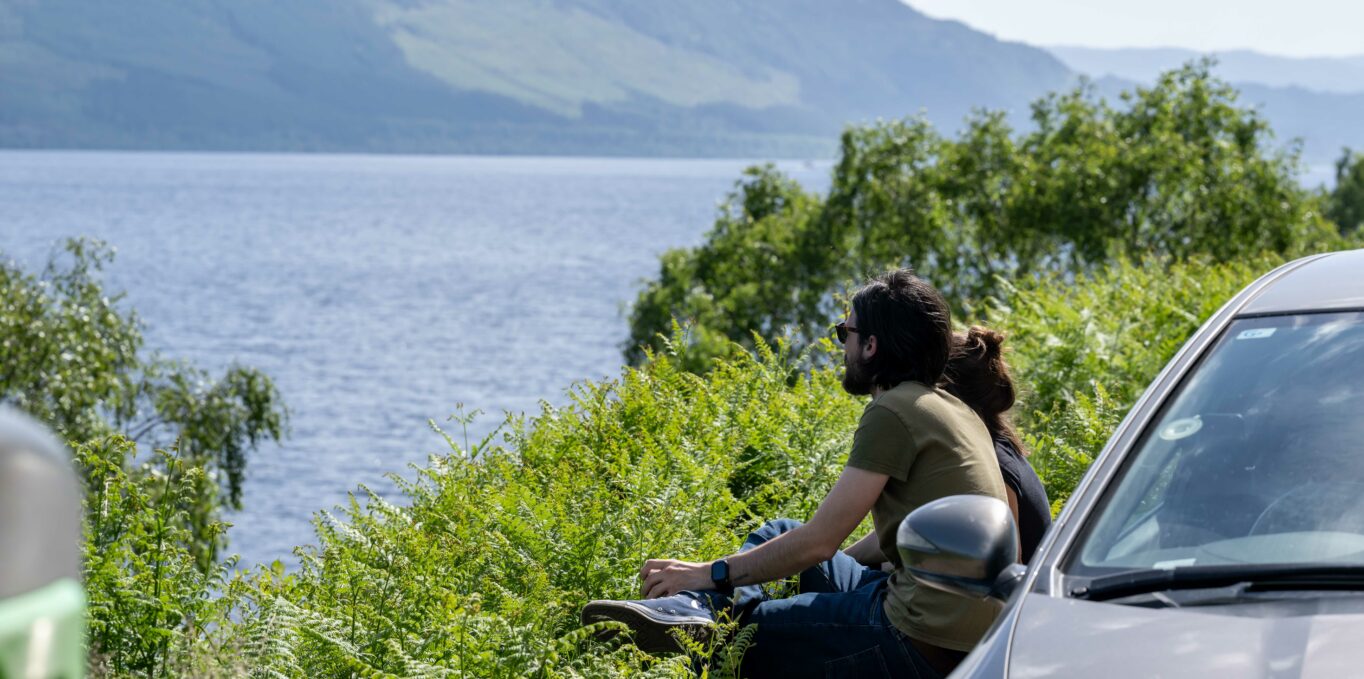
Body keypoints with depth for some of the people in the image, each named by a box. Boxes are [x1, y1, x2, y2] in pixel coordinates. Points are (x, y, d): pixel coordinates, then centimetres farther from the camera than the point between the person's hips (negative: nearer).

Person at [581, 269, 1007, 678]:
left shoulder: (893, 412, -15)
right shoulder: (949, 409, 15)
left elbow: (819, 540, -15)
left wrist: (711, 574, -8)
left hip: (922, 644, -10)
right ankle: (694, 610, -8)